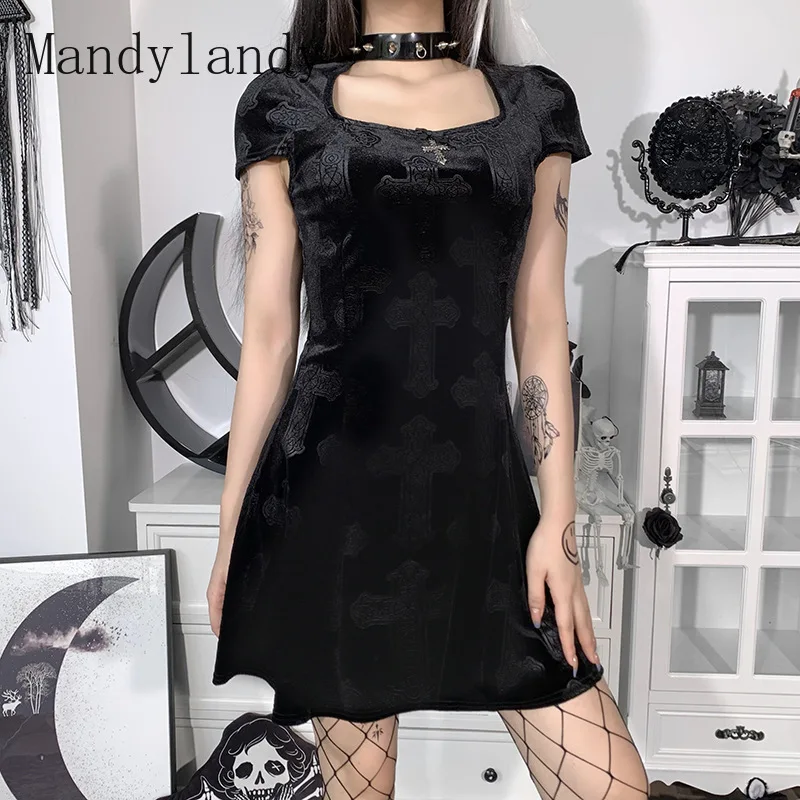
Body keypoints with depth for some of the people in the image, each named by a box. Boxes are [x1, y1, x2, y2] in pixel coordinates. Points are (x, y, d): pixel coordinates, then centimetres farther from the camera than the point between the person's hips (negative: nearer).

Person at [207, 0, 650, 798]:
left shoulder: (536, 104, 11)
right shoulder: (285, 106, 5)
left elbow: (540, 325, 7)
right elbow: (268, 333, 3)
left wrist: (558, 519, 1)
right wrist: (232, 529, 5)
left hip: (481, 490, 2)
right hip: (330, 493, -1)